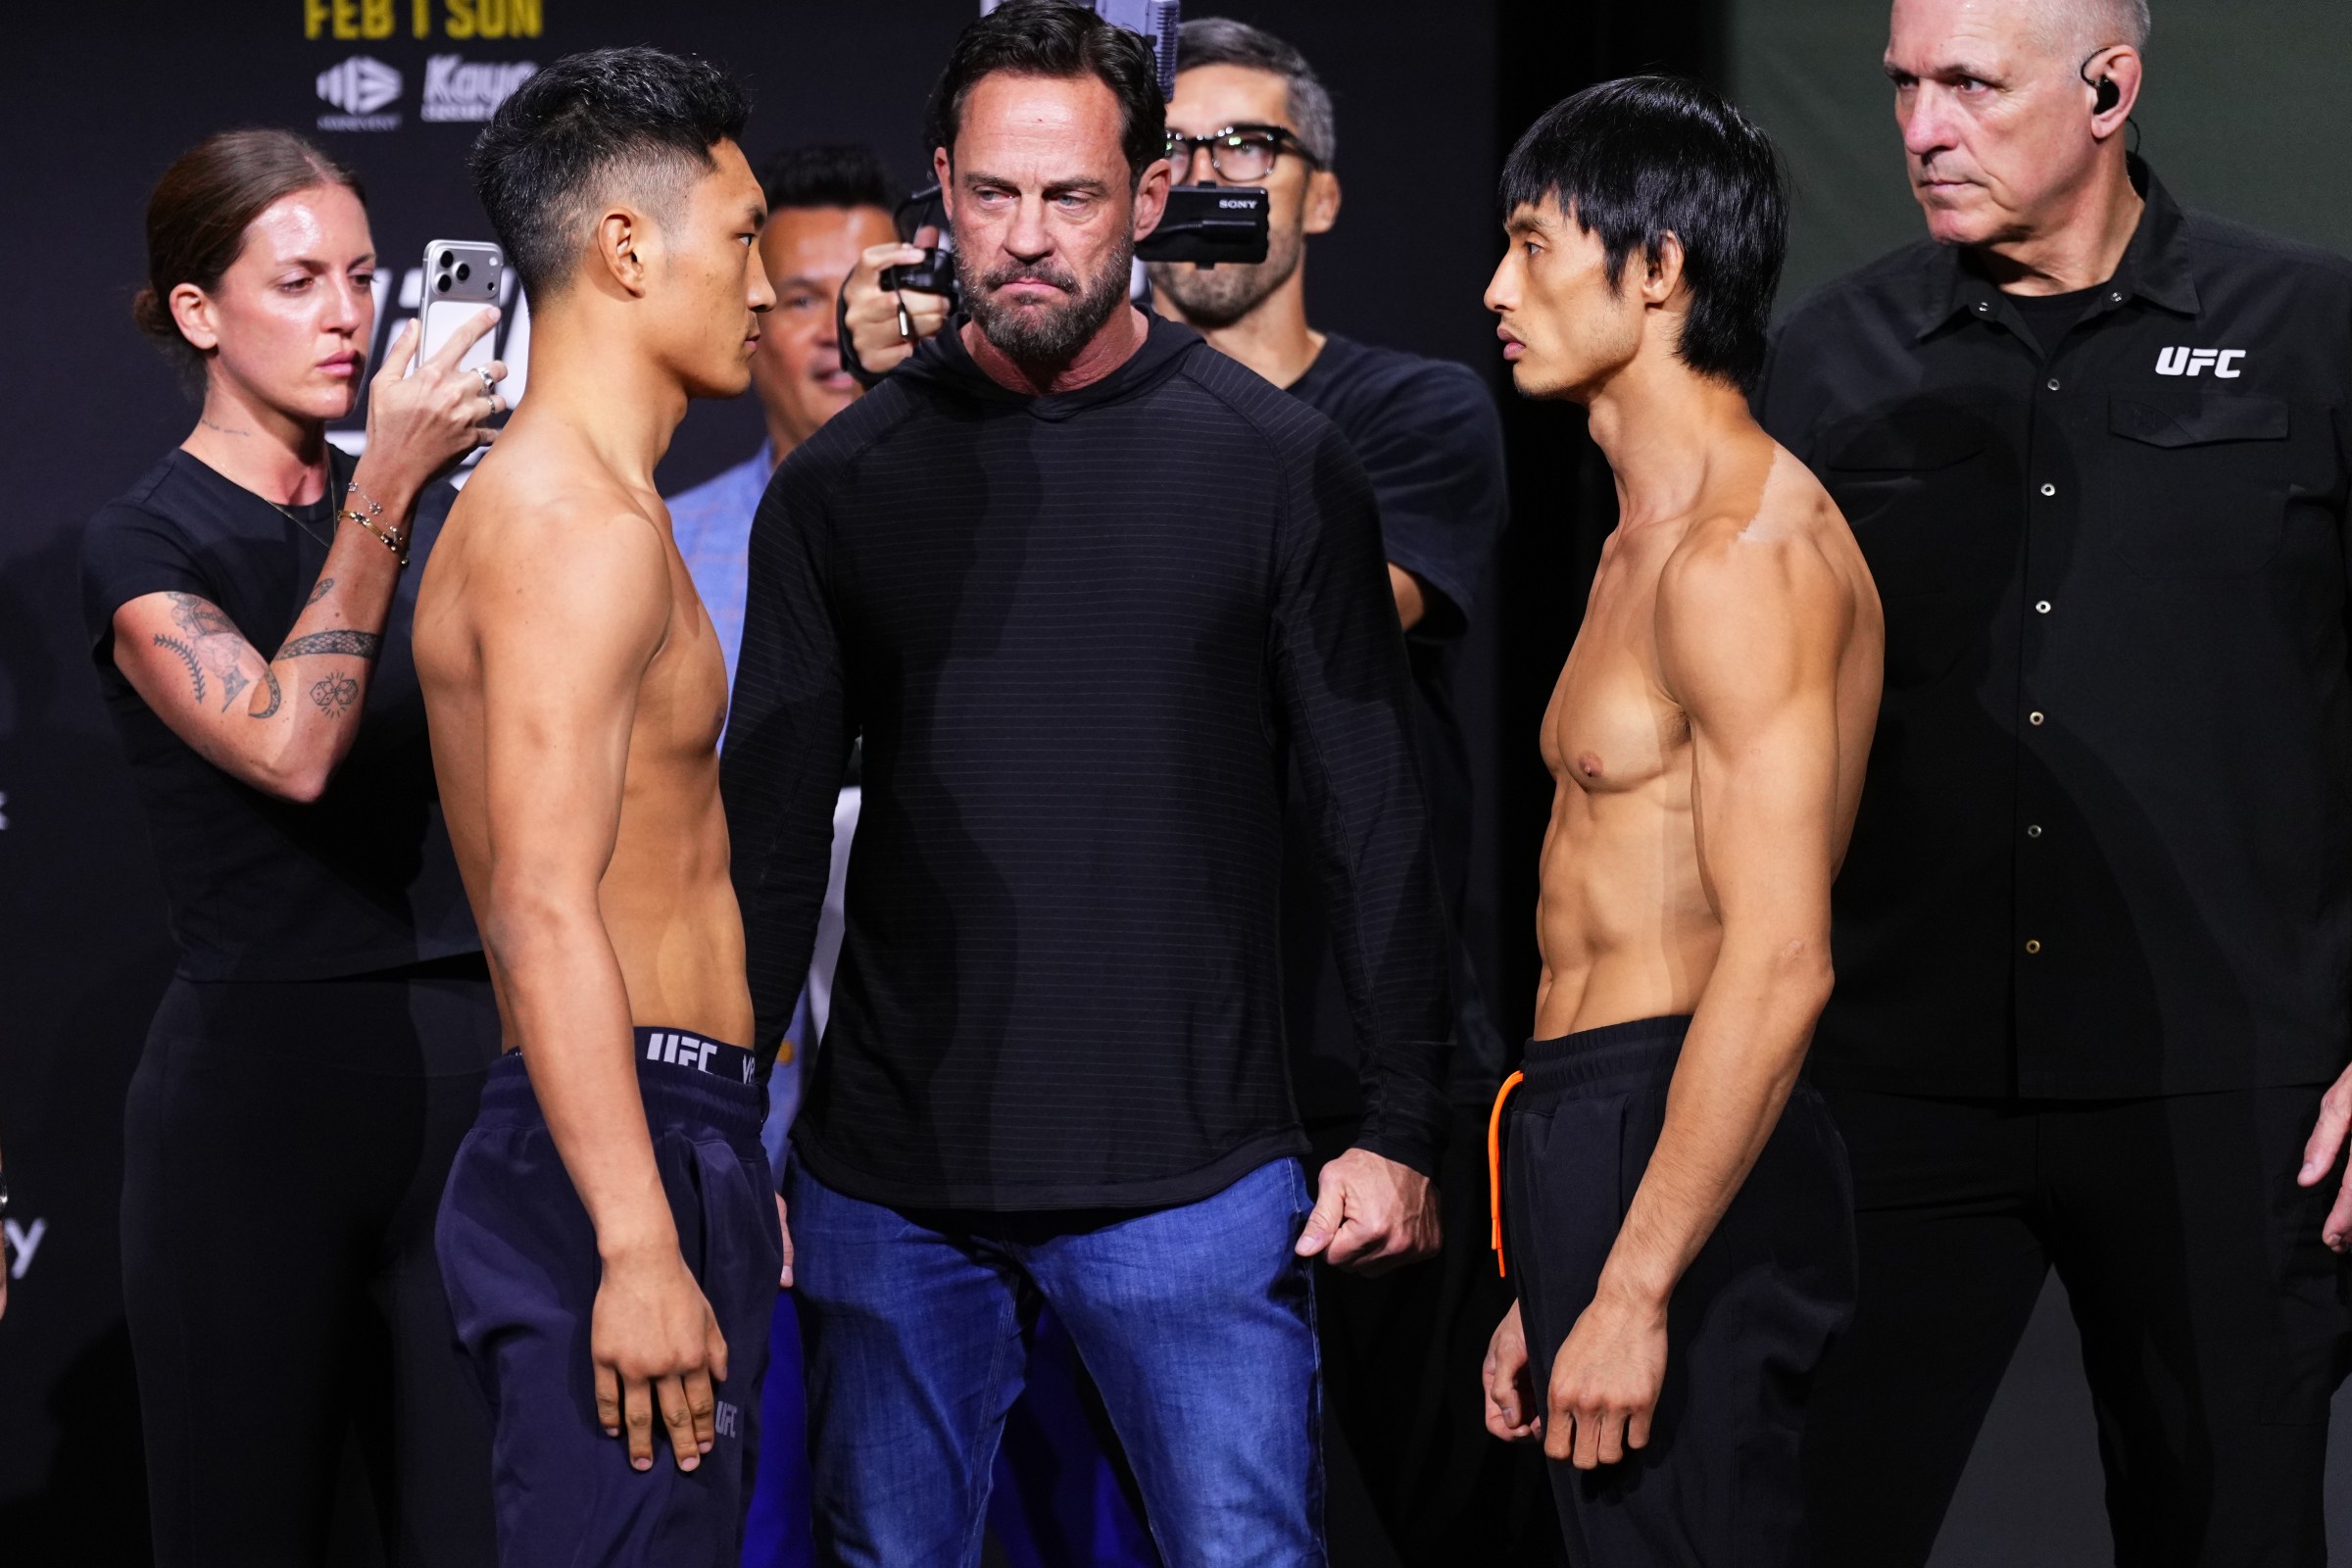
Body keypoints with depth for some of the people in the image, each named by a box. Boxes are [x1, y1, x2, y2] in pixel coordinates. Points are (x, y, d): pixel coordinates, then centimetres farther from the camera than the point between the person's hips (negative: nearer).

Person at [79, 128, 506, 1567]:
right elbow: (288, 747, -21)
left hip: (461, 1071, 4)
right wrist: (388, 487, -19)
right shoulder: (149, 545, -3)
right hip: (260, 1084, -4)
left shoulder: (442, 505, 11)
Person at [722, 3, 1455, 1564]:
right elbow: (771, 837, 9)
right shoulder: (845, 485, 5)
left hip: (1196, 1180, -2)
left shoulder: (1276, 464, 0)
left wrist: (1404, 1133, -5)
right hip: (891, 1182, 2)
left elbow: (1383, 822, 1)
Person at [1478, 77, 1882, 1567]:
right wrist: (1552, 1284, 22)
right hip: (1594, 1152, 10)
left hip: (1682, 1162, -10)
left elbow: (1777, 966, -21)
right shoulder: (1649, 543, 19)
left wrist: (1631, 1290, -22)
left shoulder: (1744, 551, -13)